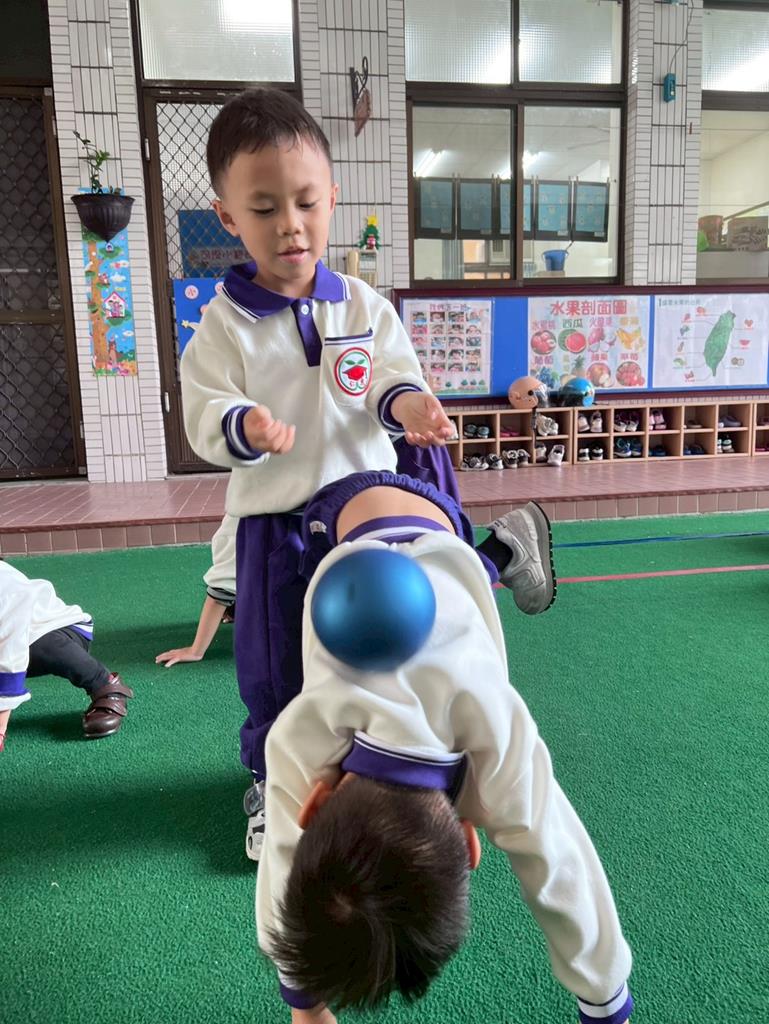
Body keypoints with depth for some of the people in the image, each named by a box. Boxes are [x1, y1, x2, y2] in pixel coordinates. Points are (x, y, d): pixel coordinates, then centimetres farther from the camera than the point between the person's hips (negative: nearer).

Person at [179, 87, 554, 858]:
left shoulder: (364, 306, 0)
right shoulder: (224, 323, -6)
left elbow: (393, 378, -1)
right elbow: (204, 416, -10)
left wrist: (405, 402, -25)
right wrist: (243, 427, -33)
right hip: (275, 522, -1)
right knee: (274, 666, 11)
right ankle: (273, 782, 35)